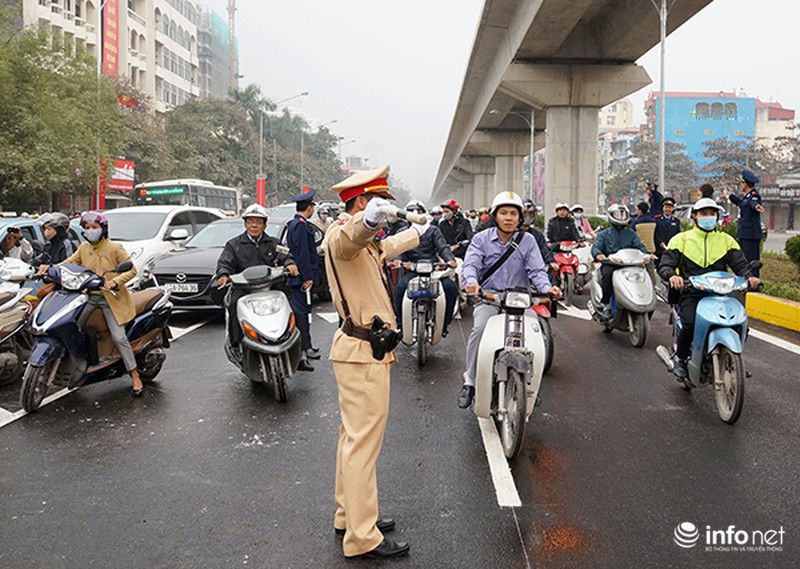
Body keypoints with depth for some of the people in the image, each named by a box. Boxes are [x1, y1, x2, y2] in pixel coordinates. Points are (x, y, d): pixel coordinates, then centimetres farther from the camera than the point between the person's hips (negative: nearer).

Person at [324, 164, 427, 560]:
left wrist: (416, 233, 58)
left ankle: (349, 515, 29)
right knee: (363, 443, -7)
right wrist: (368, 220, -63)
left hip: (360, 350, 11)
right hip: (364, 353, -11)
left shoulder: (365, 244, 18)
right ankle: (362, 538, 0)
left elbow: (385, 248, 42)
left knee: (355, 436, 17)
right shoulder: (341, 234, -14)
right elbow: (349, 238, -40)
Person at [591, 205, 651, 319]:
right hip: (610, 263, -2)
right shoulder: (604, 234, 17)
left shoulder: (631, 233, 23)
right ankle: (605, 304, -26)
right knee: (607, 273, -35)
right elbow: (596, 247, 0)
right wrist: (598, 254, -25)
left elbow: (639, 245, 9)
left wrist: (647, 254, -14)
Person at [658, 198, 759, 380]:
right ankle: (680, 358, -5)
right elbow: (665, 265, 0)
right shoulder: (681, 239, 9)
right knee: (690, 323, -30)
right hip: (691, 293, -2)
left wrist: (749, 276, -15)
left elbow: (740, 263, 9)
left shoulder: (726, 240, 17)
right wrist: (672, 275, -24)